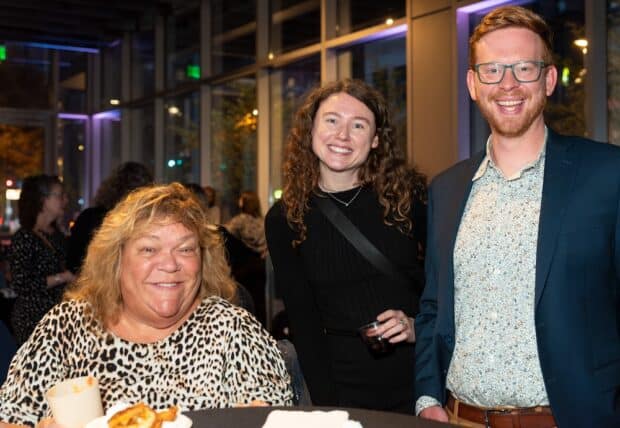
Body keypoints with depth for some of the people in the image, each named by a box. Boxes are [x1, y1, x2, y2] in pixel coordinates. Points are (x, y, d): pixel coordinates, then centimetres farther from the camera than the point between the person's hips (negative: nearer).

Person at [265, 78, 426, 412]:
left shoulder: (409, 196, -6)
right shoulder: (284, 219, -4)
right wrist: (325, 403, -9)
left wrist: (420, 327, -12)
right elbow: (304, 323, -4)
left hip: (418, 379, 0)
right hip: (344, 388, 0)